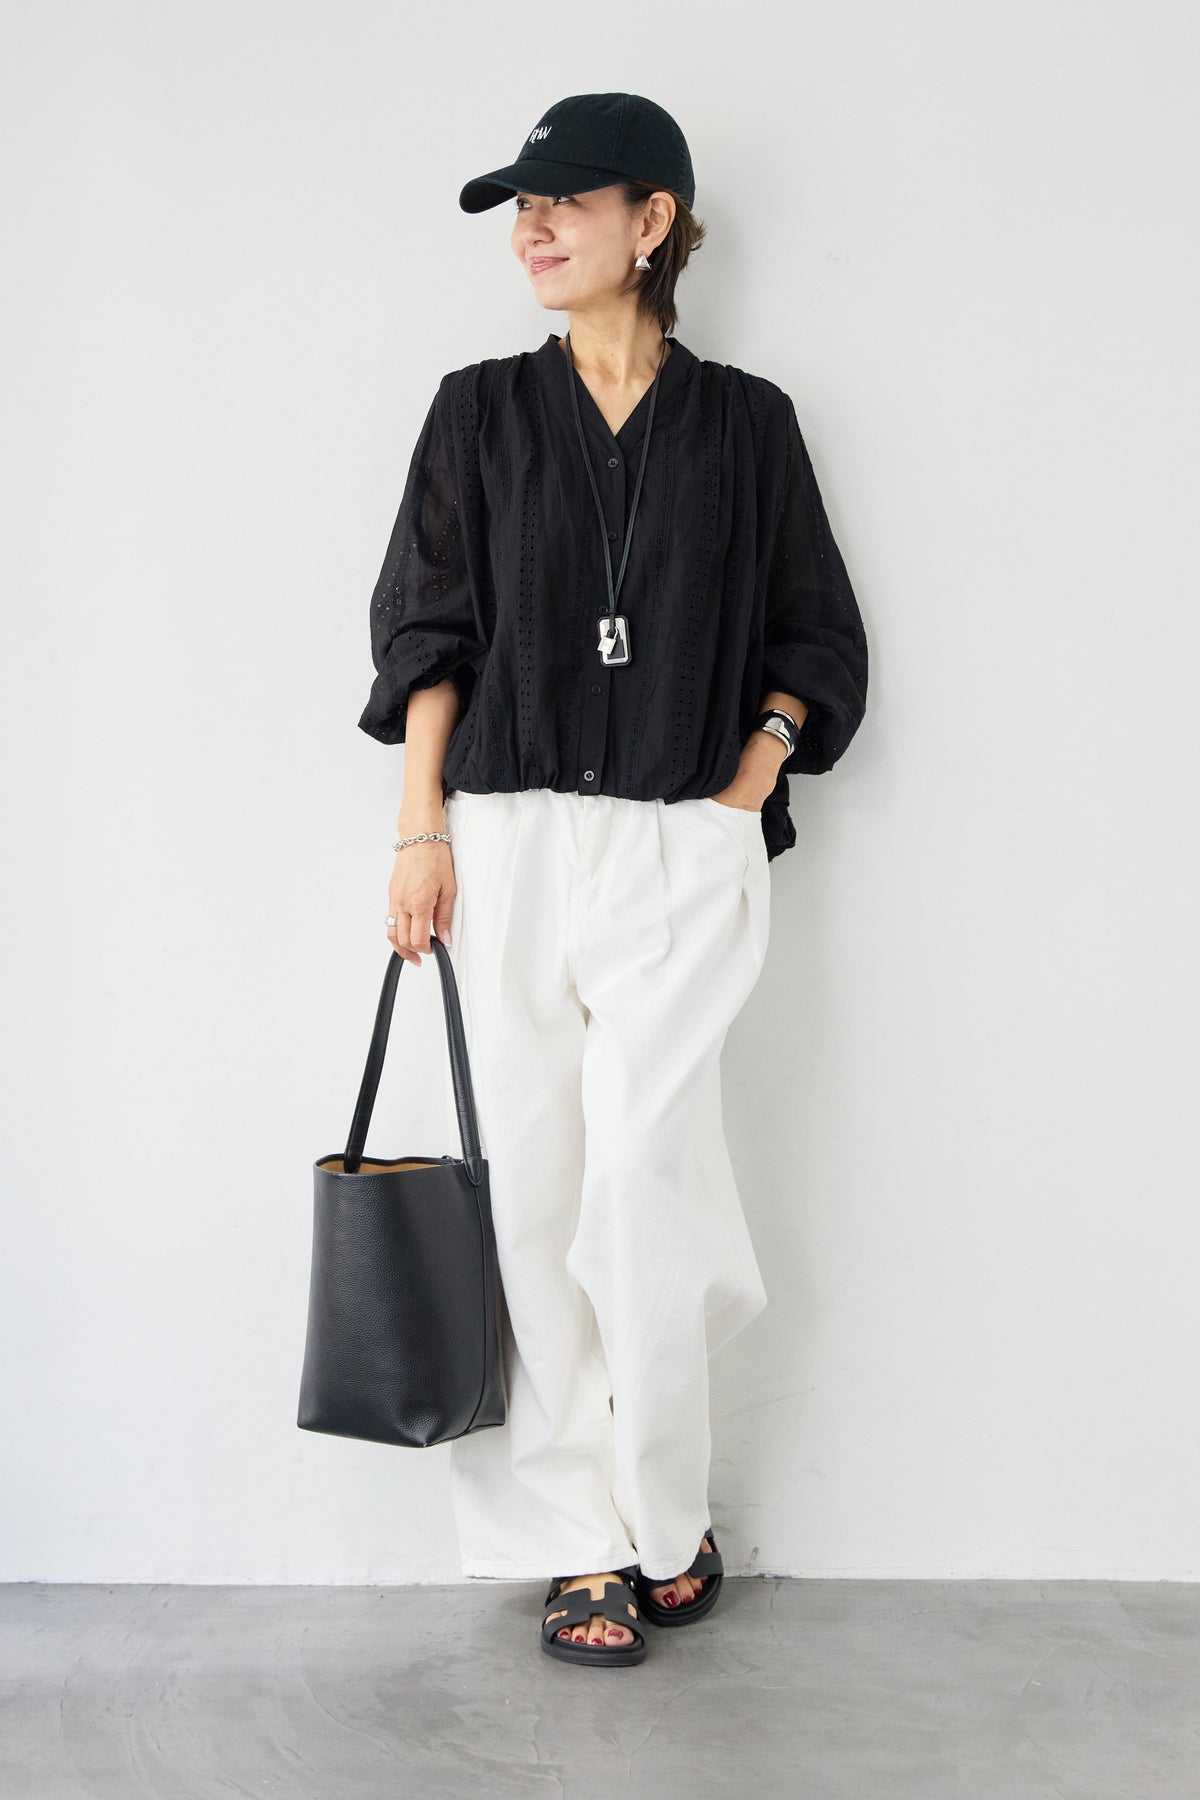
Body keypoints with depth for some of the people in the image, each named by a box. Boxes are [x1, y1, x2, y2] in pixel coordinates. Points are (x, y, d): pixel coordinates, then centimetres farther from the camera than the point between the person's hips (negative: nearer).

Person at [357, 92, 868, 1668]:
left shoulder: (744, 423, 8)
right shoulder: (482, 412, 10)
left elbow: (816, 640, 12)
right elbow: (427, 626, 8)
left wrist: (750, 785, 0)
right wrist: (423, 827, 0)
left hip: (681, 851, -1)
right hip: (510, 843, 2)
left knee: (639, 1183, -8)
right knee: (537, 1188, 1)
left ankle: (663, 1522, 12)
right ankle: (585, 1538, 13)